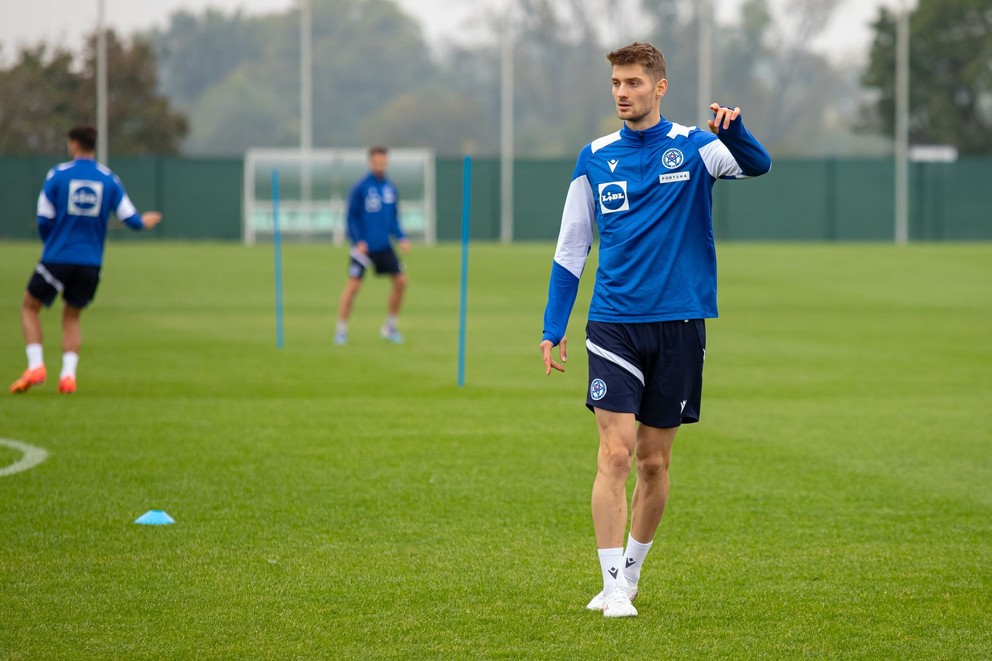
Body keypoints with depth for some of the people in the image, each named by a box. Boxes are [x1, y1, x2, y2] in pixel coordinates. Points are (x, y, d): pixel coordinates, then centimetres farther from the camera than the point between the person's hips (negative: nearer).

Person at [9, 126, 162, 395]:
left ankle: (35, 366, -1)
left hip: (57, 258, -3)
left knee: (30, 307, 14)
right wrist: (145, 221, 27)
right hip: (91, 261, 3)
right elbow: (131, 219, 4)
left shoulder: (57, 174, -5)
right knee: (72, 316, 18)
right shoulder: (109, 179, 3)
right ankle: (68, 374, 1)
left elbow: (44, 220, -5)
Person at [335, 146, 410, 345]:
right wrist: (358, 241, -16)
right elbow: (352, 217, -6)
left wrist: (401, 238, 3)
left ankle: (390, 327, 15)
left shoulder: (390, 188, 8)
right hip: (363, 245, -5)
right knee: (353, 286, -8)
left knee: (401, 281, 0)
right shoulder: (360, 187, -8)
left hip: (384, 246, 5)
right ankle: (341, 330, 2)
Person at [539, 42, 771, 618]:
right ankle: (614, 588, -9)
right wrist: (552, 328, 5)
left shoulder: (694, 148, 1)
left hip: (679, 325, 0)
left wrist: (734, 130, -39)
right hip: (614, 325, 0)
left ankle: (630, 574, 24)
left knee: (655, 462, 8)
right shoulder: (595, 159, 7)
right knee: (616, 452, -11)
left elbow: (757, 165, -18)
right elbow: (570, 250, 11)